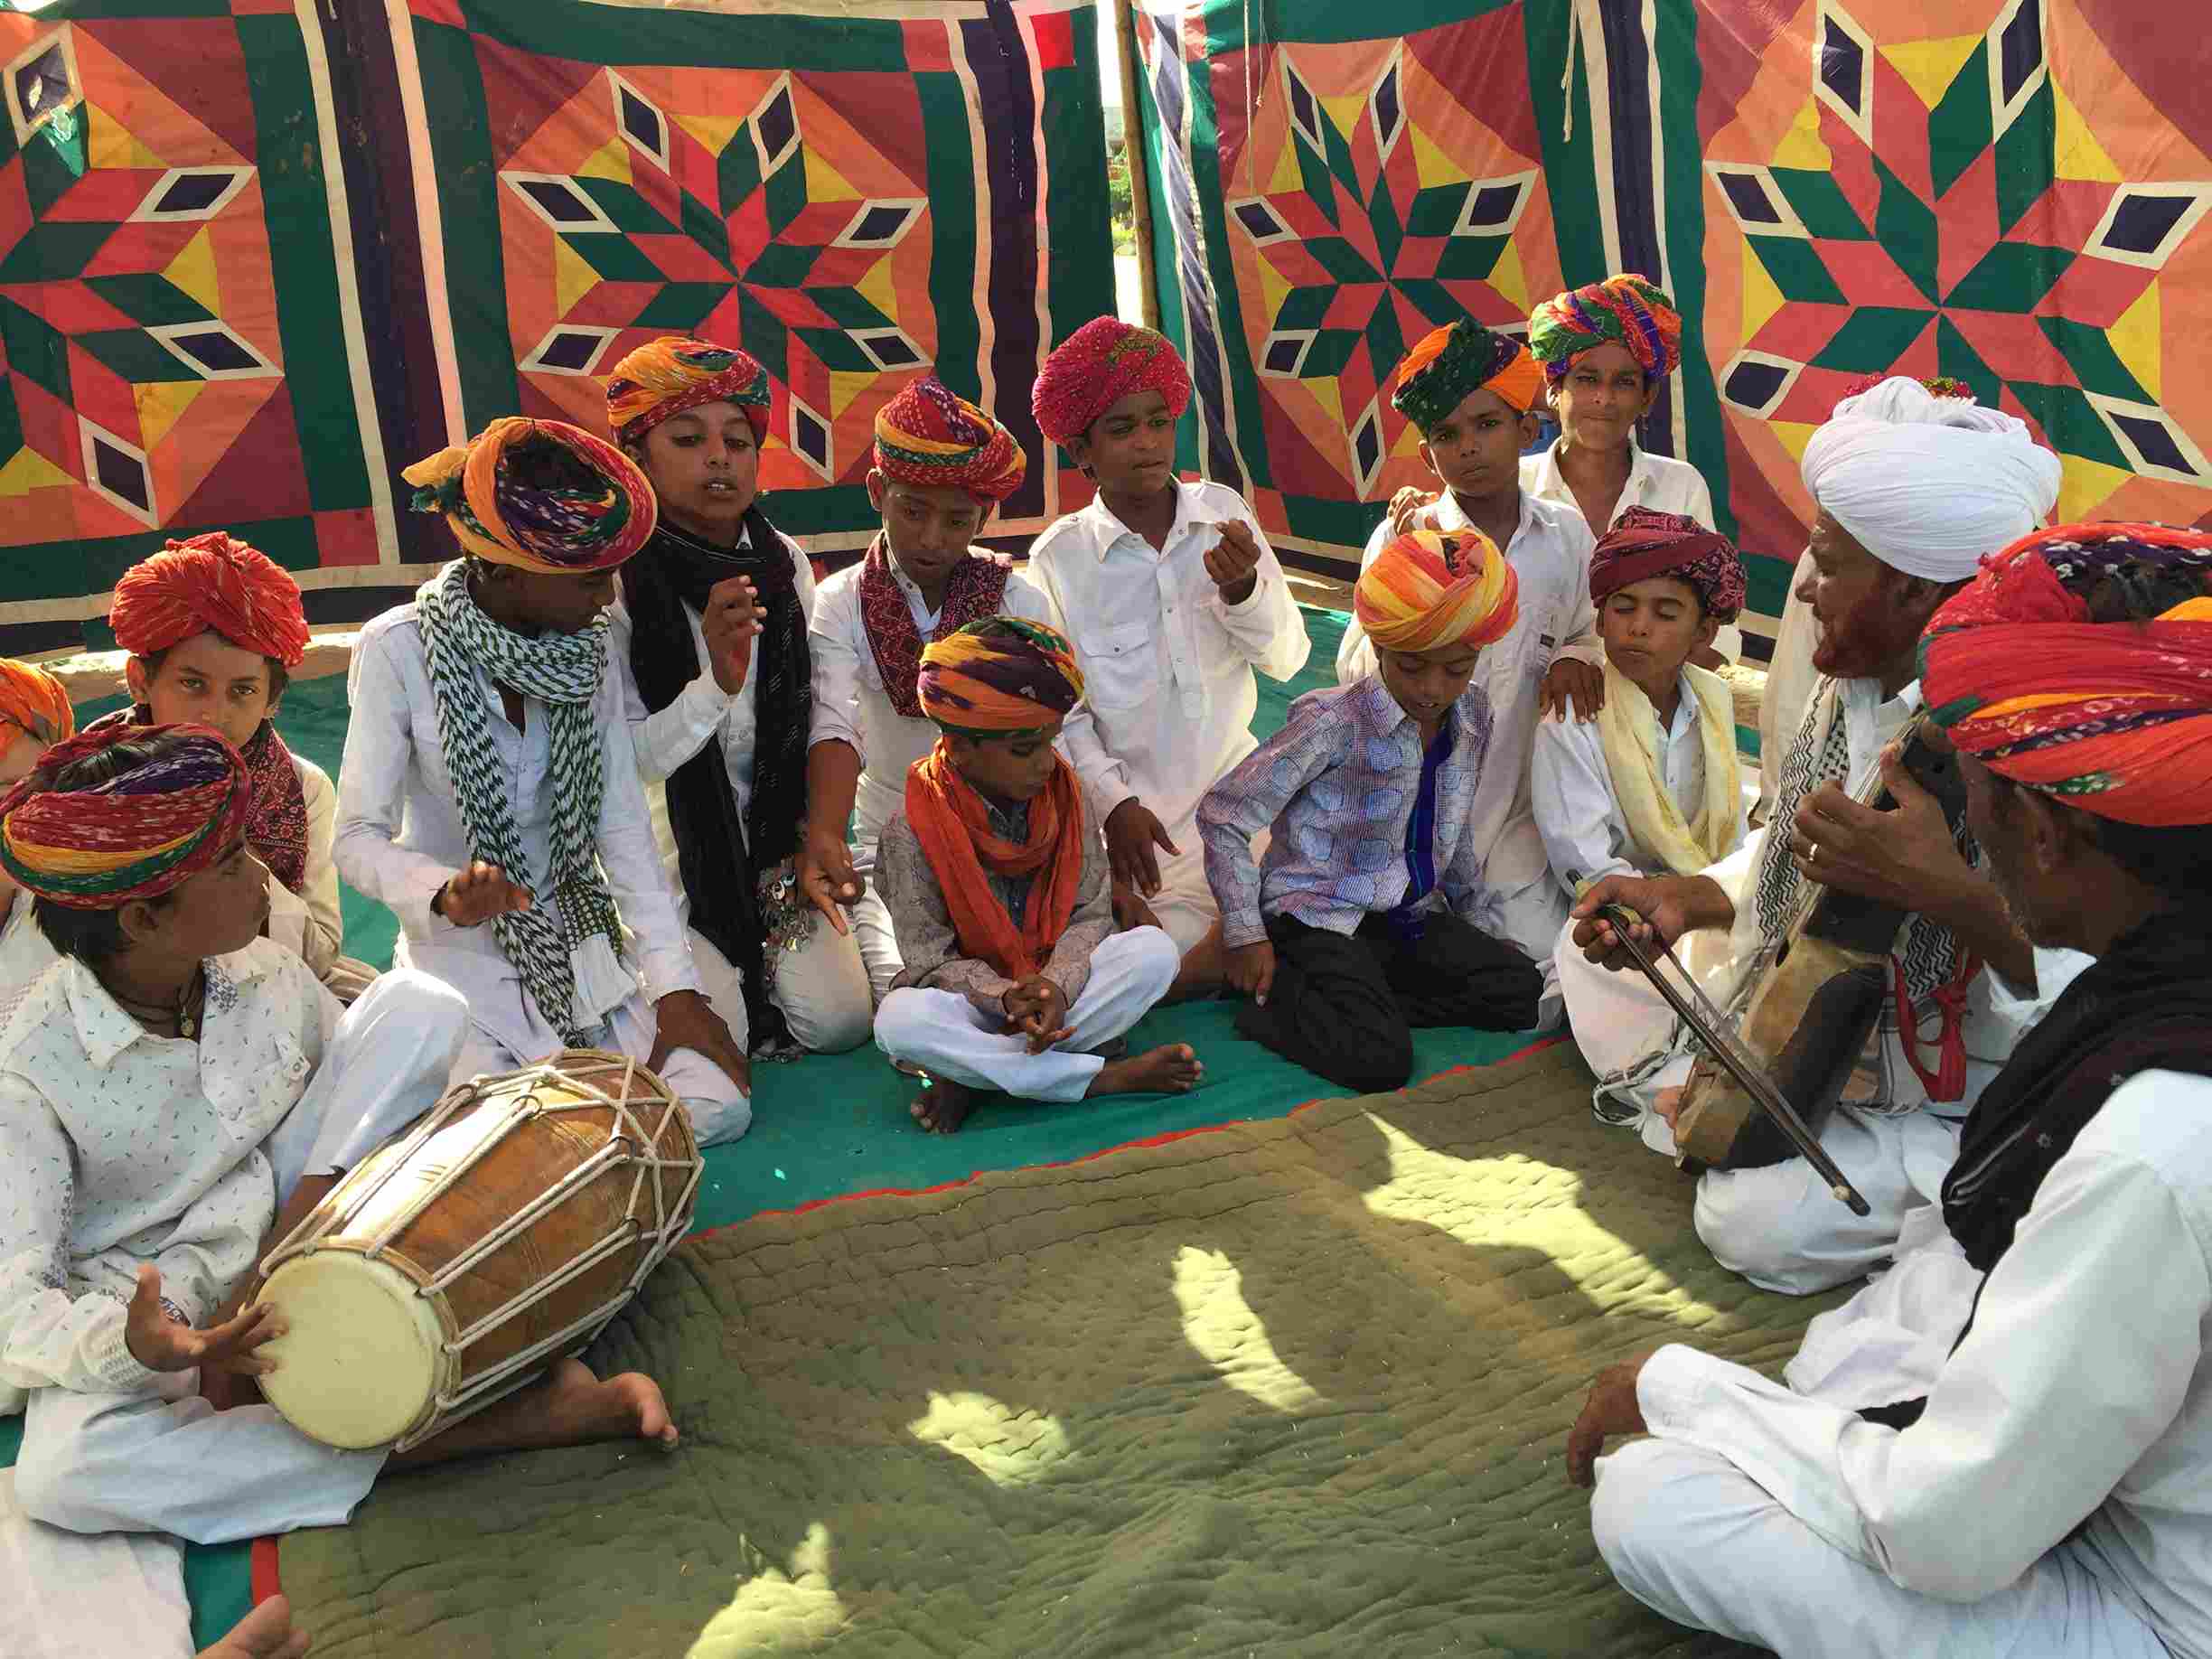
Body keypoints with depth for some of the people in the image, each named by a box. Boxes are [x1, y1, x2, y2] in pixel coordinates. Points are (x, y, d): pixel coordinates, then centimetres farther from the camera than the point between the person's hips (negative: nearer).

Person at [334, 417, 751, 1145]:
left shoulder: (586, 646, -2)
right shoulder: (399, 649, -15)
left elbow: (622, 825, -4)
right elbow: (360, 838, -14)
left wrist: (674, 985, -11)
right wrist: (445, 894, -36)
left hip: (583, 942, 4)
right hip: (464, 962, -4)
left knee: (717, 1108, -12)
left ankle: (573, 1065, 15)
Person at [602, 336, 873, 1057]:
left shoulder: (783, 564, -1)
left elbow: (815, 719, 5)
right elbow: (618, 762, -18)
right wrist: (717, 685, -31)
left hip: (769, 848, 4)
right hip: (661, 857, -4)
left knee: (840, 1020, -7)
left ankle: (753, 955, 24)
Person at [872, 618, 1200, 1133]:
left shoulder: (1064, 797, -4)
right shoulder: (913, 833, -15)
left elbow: (1091, 914, -5)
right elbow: (931, 960, -12)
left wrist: (1057, 983, -25)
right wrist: (1005, 997, -30)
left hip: (1058, 984, 3)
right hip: (973, 998, -3)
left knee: (1154, 950, -23)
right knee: (900, 1018, -35)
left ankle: (978, 1075, -25)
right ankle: (1104, 1076, -29)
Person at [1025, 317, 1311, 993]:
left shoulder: (1223, 511, -1)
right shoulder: (1059, 556, -7)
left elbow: (1287, 658, -3)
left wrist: (1242, 589, -21)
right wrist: (1114, 803, -14)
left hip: (1236, 783, 3)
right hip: (1140, 809, -3)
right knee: (1170, 975, -13)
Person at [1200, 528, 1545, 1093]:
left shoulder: (1473, 716, 3)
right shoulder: (1334, 721, -17)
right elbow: (1222, 814, -14)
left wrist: (1471, 914, 23)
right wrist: (1246, 937, -13)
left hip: (1412, 916, 7)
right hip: (1320, 917, -7)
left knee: (1523, 995, -8)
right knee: (1380, 1061, -26)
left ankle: (1356, 997, -2)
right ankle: (1271, 993, -1)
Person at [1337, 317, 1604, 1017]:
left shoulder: (1566, 534, 2)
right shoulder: (1402, 536, -6)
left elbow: (1587, 634, 16)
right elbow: (1356, 675, -10)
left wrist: (1575, 658, -7)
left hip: (1518, 801, 3)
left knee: (1547, 996, -2)